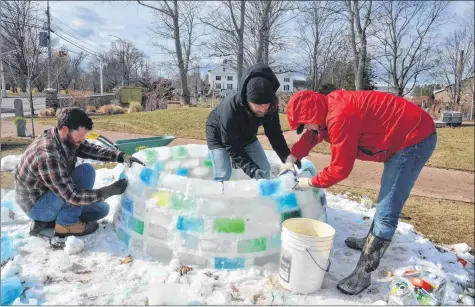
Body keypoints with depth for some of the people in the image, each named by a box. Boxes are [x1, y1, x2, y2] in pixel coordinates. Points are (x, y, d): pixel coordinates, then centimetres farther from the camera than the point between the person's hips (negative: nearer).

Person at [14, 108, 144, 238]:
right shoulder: (48, 155, -35)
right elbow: (72, 196, -34)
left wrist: (122, 156, -22)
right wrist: (109, 191, -30)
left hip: (49, 195, 9)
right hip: (37, 205, -9)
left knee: (101, 209, 9)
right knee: (86, 170, -24)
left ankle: (45, 221, 10)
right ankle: (66, 223, -11)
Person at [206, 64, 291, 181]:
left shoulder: (271, 107, -27)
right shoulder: (229, 110, -42)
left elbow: (274, 133, -16)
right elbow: (232, 147, -35)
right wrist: (251, 170, -44)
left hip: (246, 135, 5)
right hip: (219, 136, -5)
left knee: (264, 170, 1)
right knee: (223, 175, -16)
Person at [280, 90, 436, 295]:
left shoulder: (339, 117, -28)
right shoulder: (331, 107, 3)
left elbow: (340, 169, -22)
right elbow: (312, 136, 19)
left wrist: (310, 183, -8)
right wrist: (291, 159, 9)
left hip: (415, 138, -11)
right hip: (406, 136, 11)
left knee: (386, 213, -12)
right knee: (386, 200, 24)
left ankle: (363, 273, -5)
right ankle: (373, 240, 42)